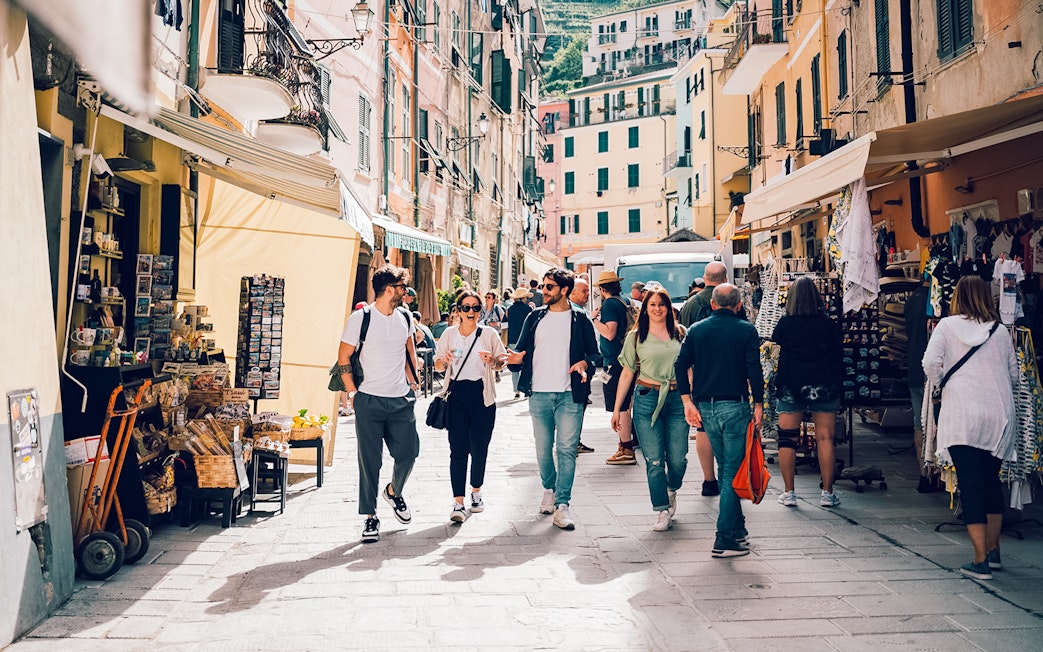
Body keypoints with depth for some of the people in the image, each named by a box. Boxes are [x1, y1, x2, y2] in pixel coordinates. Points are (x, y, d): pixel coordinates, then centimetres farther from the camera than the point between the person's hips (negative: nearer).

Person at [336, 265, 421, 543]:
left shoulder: (405, 317, 8)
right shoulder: (360, 318, -8)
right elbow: (343, 358, -3)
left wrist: (413, 382, 14)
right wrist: (352, 393, -6)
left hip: (402, 400, 5)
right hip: (370, 401, -4)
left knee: (409, 453, 5)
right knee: (370, 460, 3)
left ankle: (394, 492, 35)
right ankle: (370, 517, 15)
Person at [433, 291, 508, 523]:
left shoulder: (489, 334, 5)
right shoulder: (449, 334, 8)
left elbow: (502, 360, 9)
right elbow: (438, 365, 13)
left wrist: (492, 361, -13)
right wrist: (445, 361, -10)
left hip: (482, 395, 0)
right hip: (457, 394, 0)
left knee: (479, 447, 4)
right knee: (458, 449, -6)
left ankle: (476, 492, 28)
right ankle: (458, 503, -6)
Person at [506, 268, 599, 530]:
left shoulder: (580, 320, 3)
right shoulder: (535, 317, 11)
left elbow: (594, 353, 6)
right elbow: (521, 349, 13)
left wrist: (585, 363, -15)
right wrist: (516, 358, -9)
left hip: (569, 396, -3)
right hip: (539, 395, 3)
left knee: (566, 449, -8)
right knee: (543, 449, 12)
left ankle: (562, 506, -6)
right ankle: (549, 490, 34)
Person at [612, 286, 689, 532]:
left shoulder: (680, 333, 8)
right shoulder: (636, 336, 5)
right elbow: (627, 373, 7)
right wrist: (617, 408, 5)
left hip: (676, 399, 1)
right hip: (647, 399, -1)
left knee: (678, 459, 0)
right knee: (654, 460, -1)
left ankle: (672, 489, 32)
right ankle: (663, 510, 12)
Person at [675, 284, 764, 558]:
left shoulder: (696, 329, 7)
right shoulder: (746, 330, -3)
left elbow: (681, 365, 0)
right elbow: (754, 370, -10)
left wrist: (688, 401, 2)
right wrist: (759, 404, -3)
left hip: (705, 406, 4)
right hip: (735, 406, -4)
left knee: (726, 467, 18)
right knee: (733, 471, 0)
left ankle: (737, 529, 27)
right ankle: (724, 540, -1)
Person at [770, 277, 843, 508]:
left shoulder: (785, 323, -5)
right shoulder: (829, 324, -3)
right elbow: (839, 355, 3)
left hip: (790, 387, 0)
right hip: (824, 386, 1)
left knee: (787, 439, 6)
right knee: (825, 439, 5)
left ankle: (789, 492, 8)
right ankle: (827, 493, 8)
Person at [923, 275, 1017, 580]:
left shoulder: (948, 325, -1)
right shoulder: (1000, 330, 9)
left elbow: (930, 362, -12)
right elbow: (1014, 374, 13)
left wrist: (940, 383, 7)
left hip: (962, 415, -4)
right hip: (1000, 415, 4)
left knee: (971, 485, -1)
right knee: (992, 480, 18)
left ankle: (981, 560, -2)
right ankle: (993, 550, 28)